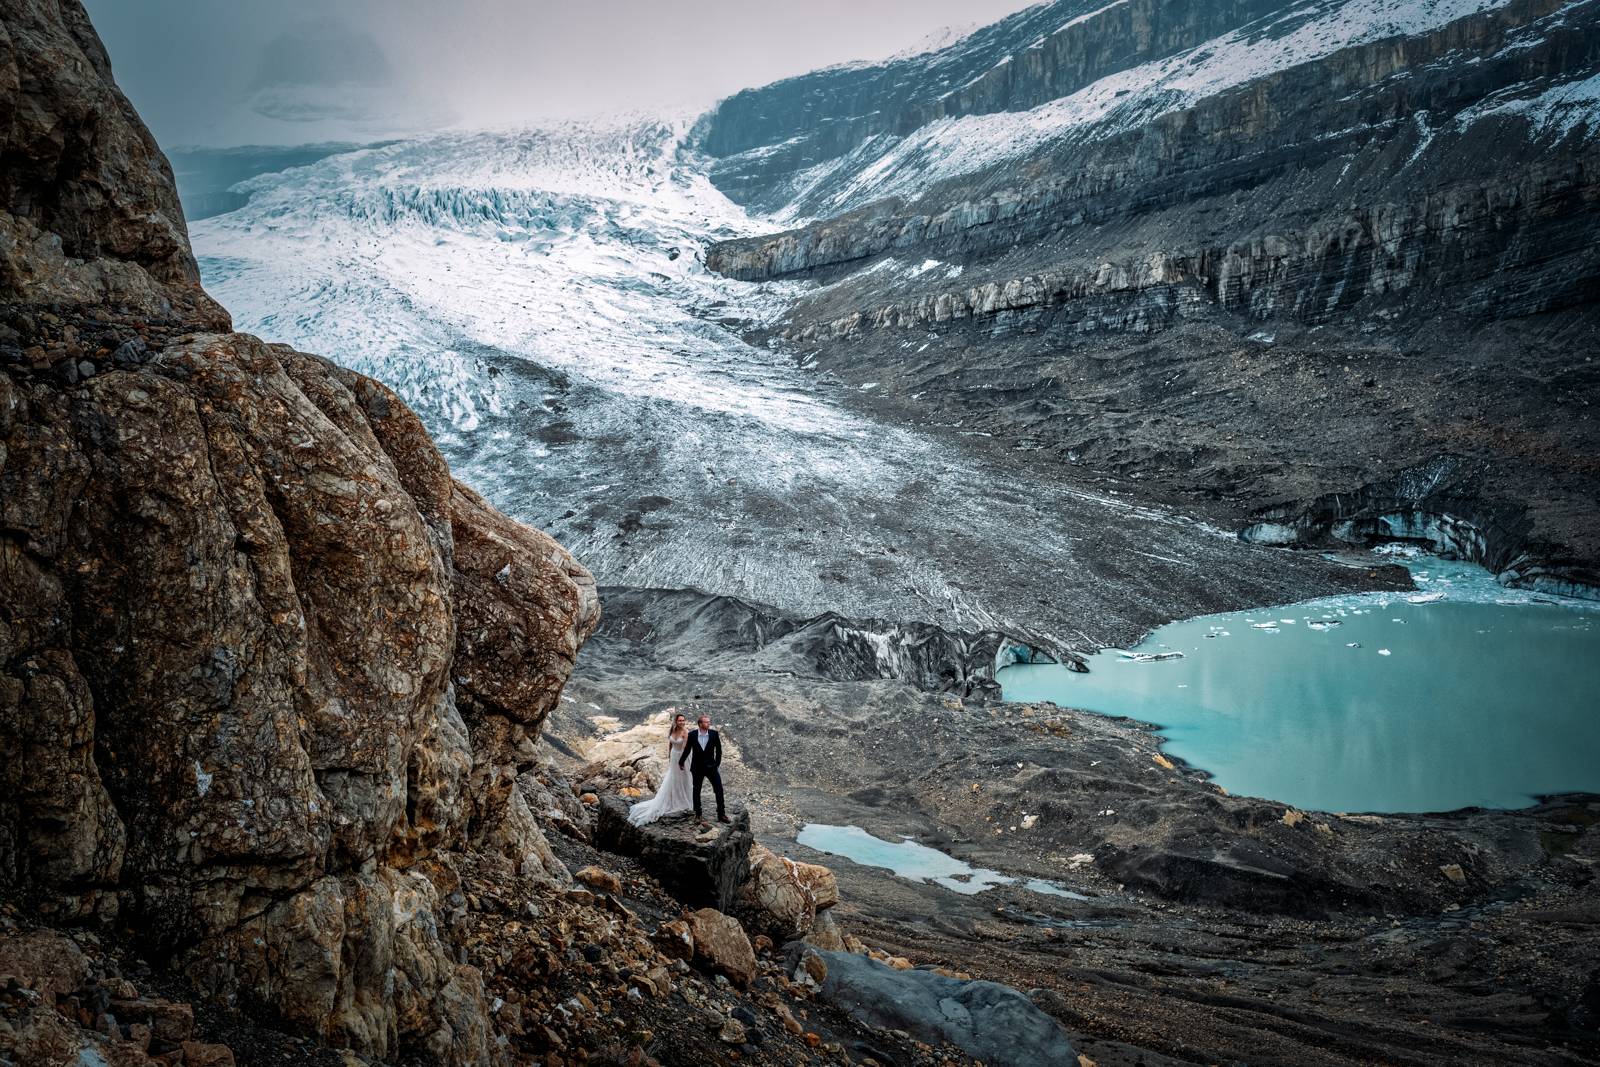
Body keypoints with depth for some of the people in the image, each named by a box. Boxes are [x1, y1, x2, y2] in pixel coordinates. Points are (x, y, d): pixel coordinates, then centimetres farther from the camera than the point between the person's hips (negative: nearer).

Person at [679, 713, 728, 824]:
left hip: (711, 766, 1)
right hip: (697, 768, 0)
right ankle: (698, 814, 22)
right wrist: (681, 762, 14)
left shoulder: (714, 734, -6)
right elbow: (687, 750, 5)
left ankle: (721, 814, 4)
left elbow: (718, 749, 4)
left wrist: (717, 763, 4)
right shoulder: (692, 735, -8)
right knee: (696, 790, 9)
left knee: (719, 789, -4)